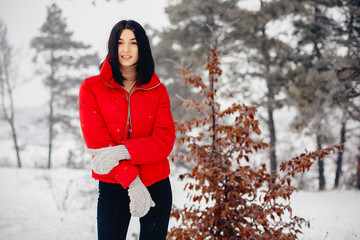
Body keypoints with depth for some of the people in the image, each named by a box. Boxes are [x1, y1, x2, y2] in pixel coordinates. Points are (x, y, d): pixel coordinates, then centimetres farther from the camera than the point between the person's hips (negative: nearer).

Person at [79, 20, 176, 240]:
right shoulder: (92, 88, 0)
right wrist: (131, 180, -17)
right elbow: (96, 142, -8)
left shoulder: (158, 91, 4)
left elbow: (165, 141, -5)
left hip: (156, 187, 2)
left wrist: (122, 151, -21)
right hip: (113, 188, -2)